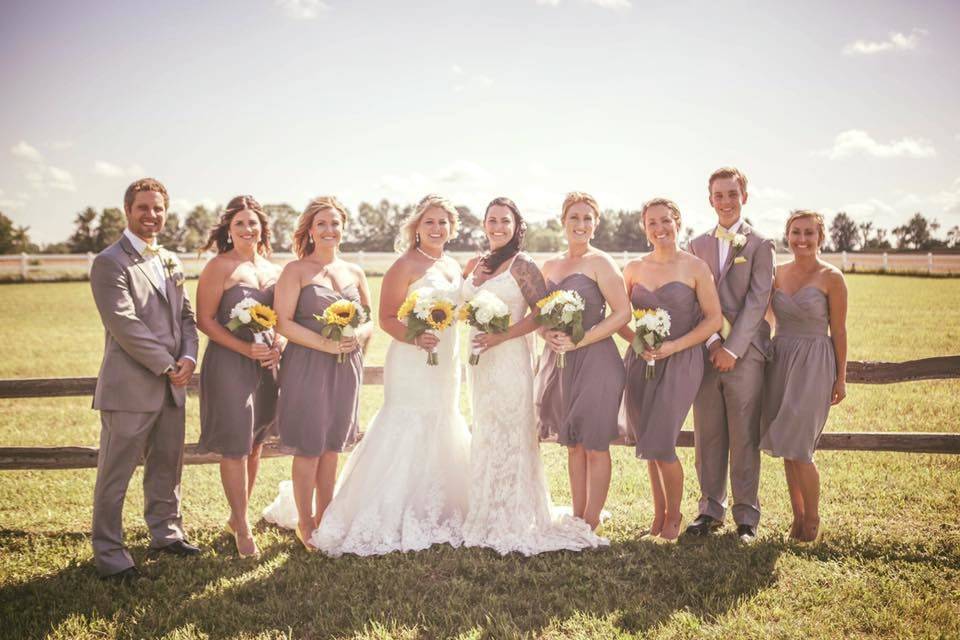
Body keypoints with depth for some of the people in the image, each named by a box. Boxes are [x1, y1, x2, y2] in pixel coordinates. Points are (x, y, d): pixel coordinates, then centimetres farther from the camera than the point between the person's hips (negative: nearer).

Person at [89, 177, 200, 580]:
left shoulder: (170, 261, 15)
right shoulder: (109, 263, -9)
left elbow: (185, 315, 14)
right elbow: (124, 325, -17)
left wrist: (188, 357, -4)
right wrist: (168, 365, -14)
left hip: (172, 386, 7)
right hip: (129, 386, -7)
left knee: (167, 467, 18)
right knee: (115, 475, 3)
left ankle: (166, 532, 33)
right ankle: (109, 554, 14)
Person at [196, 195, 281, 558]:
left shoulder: (272, 268, 11)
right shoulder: (219, 267, -7)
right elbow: (204, 319, -11)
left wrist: (277, 347, -1)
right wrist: (246, 348, -18)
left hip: (267, 363, 6)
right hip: (229, 363, -6)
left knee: (255, 444, 13)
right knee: (235, 448, -2)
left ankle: (237, 516, 29)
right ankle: (243, 529, 9)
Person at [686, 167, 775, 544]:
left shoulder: (759, 245, 1)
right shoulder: (697, 245, 12)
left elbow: (757, 301, -6)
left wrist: (732, 349, -12)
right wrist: (711, 342, -6)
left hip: (744, 355, -3)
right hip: (706, 353, 3)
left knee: (744, 439, 1)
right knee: (708, 437, 7)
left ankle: (746, 517, 11)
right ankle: (710, 510, 18)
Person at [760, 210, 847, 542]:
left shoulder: (831, 277, -6)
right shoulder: (778, 273, 6)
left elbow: (838, 331, -4)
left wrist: (841, 378, -4)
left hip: (814, 365, -5)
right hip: (779, 362, 5)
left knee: (798, 448, -6)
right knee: (786, 447, 8)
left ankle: (812, 518, 13)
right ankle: (797, 515, 22)